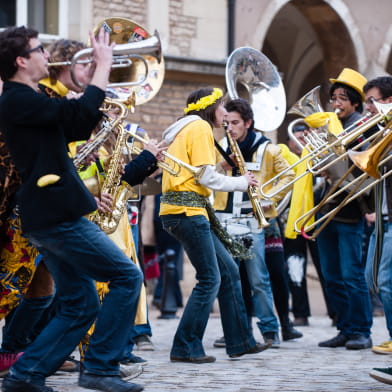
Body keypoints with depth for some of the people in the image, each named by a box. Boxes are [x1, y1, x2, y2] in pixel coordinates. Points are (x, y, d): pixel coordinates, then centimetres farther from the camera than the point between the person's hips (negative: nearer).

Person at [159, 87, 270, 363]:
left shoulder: (188, 129, 23)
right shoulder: (200, 127, -8)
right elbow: (206, 177, -15)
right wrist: (240, 183, -1)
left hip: (185, 210, 10)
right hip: (188, 211, -10)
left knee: (229, 270, 12)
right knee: (210, 280, -7)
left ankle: (240, 342, 15)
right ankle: (185, 348, -4)